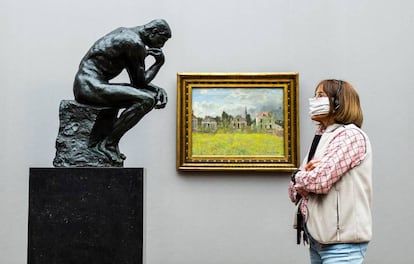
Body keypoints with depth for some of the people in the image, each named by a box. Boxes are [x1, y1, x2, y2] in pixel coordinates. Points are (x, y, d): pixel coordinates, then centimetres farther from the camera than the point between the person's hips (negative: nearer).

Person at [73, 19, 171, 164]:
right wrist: (159, 62, 4)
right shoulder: (136, 43, -12)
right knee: (146, 101, -22)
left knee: (151, 96, 11)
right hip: (91, 85, -10)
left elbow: (138, 80, 22)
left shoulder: (125, 34, 19)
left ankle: (111, 141, 5)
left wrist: (158, 90, 8)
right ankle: (108, 143, -14)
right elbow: (140, 81, -6)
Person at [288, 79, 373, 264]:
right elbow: (294, 191, 12)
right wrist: (306, 176, -10)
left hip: (341, 241, -7)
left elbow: (319, 180, -22)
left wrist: (297, 176, -1)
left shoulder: (350, 135, -10)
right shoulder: (321, 138, 14)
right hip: (317, 237, 8)